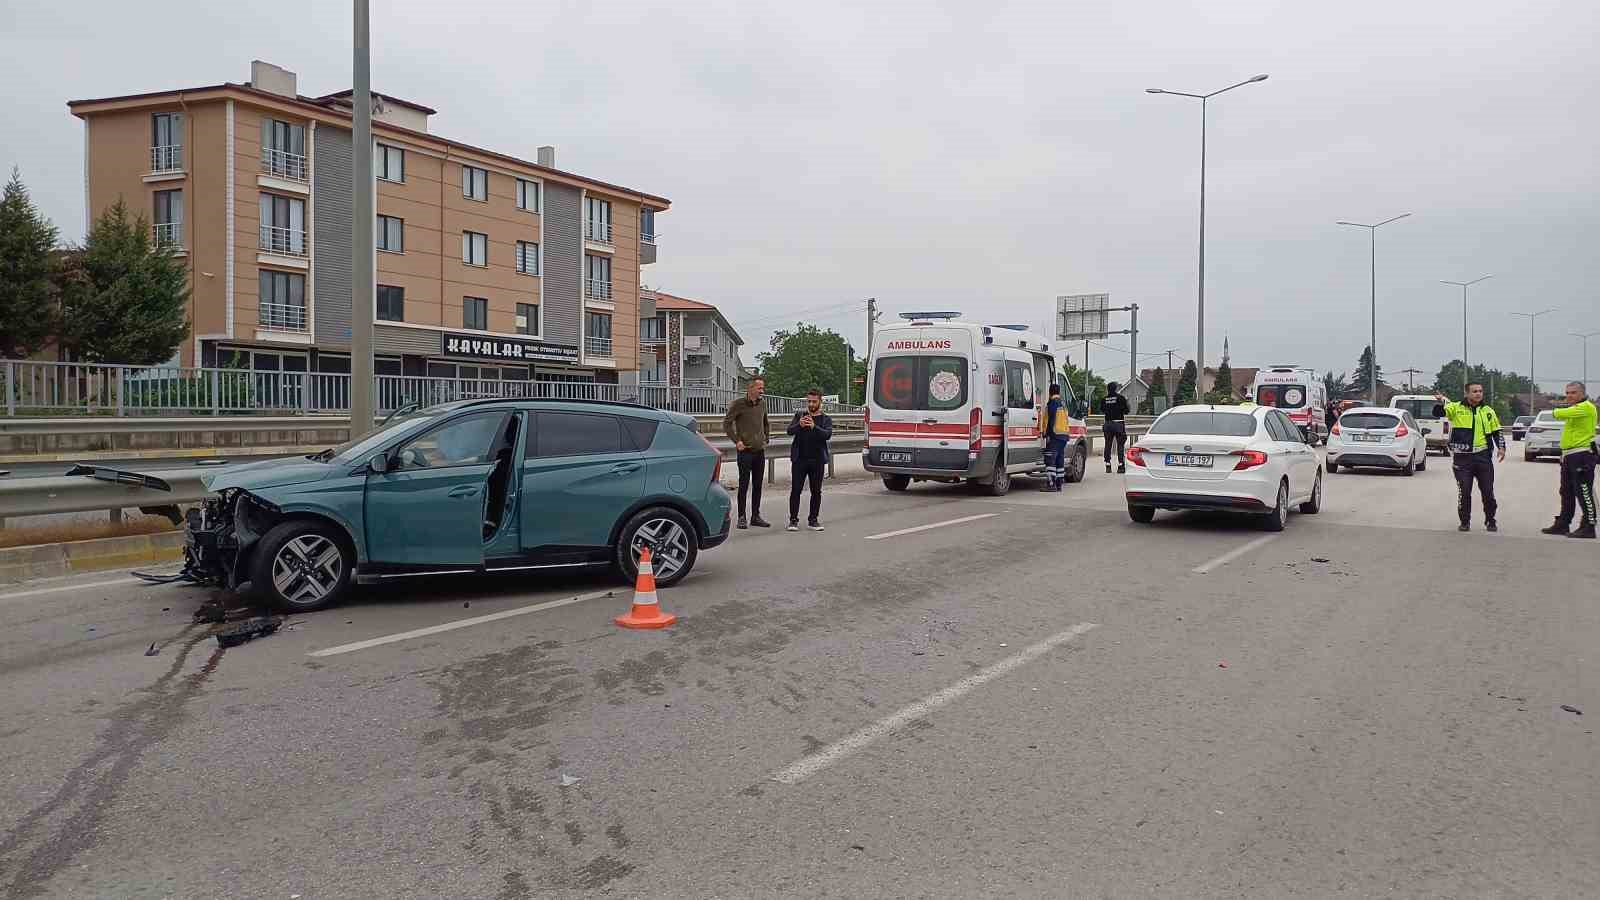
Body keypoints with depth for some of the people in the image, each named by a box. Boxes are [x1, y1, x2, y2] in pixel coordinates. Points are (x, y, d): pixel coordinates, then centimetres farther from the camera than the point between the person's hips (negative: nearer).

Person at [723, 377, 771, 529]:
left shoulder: (762, 403, 10)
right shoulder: (739, 404, -8)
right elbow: (726, 423, -8)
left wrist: (765, 439, 14)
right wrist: (736, 441, -12)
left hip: (760, 450, 6)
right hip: (745, 450, -6)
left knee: (758, 485, 9)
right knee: (744, 484, -2)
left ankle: (755, 516, 17)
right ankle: (742, 517, 4)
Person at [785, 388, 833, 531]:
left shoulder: (826, 419, 8)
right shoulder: (799, 416, 11)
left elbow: (827, 434, -11)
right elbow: (790, 431, -4)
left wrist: (814, 427, -28)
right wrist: (799, 425, -25)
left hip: (817, 460, 1)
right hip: (799, 459, 0)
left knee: (816, 491, 4)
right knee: (795, 490, -3)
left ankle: (812, 520, 13)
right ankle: (793, 520, 2)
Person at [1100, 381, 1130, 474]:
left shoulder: (1104, 399, 4)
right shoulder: (1121, 398, -7)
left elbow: (1102, 411, 10)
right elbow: (1126, 411, -3)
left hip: (1107, 424, 3)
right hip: (1119, 423, -3)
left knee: (1108, 445, 7)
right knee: (1120, 445, 0)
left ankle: (1108, 466, 7)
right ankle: (1121, 465, -4)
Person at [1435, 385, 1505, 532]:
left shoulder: (1488, 411, 10)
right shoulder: (1456, 409, 3)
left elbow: (1497, 431, 15)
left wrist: (1501, 447, 3)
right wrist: (1441, 400, -26)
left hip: (1483, 457, 2)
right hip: (1462, 458, -2)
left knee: (1488, 491, 7)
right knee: (1464, 492, 0)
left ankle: (1490, 521, 21)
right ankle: (1465, 521, 13)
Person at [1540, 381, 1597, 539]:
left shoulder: (1586, 407, -12)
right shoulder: (1575, 408, 20)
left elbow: (1563, 413, -25)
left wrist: (1555, 412, -1)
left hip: (1582, 455, -10)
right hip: (1569, 456, 10)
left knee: (1584, 493, -8)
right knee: (1567, 493, 15)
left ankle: (1588, 527, -5)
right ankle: (1562, 524, 23)